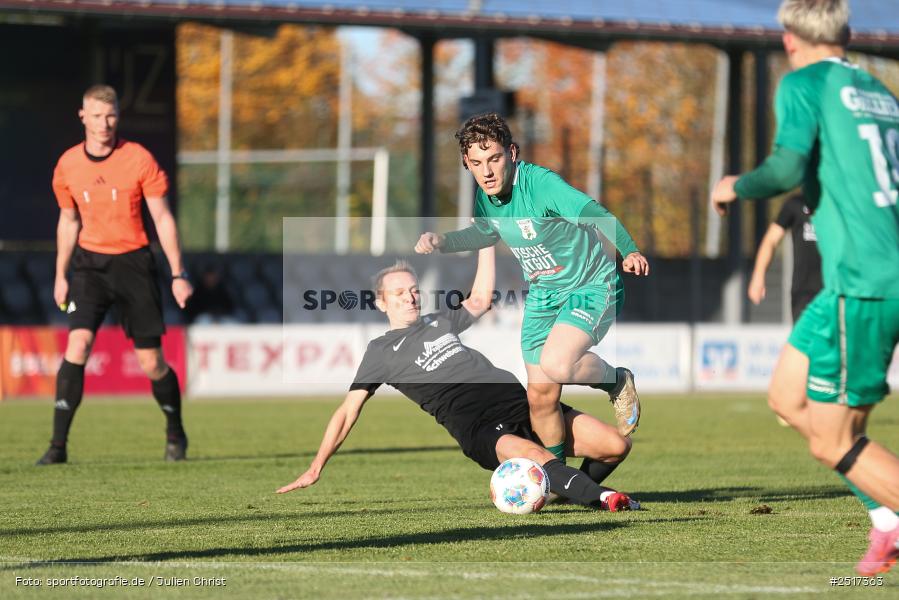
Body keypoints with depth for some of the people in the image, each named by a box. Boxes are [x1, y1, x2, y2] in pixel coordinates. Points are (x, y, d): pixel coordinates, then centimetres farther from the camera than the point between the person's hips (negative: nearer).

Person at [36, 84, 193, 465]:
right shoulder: (68, 165, 2)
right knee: (77, 344, -18)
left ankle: (175, 434, 28)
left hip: (133, 263, -2)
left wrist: (178, 274, -7)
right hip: (89, 263, 2)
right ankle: (58, 445, -18)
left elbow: (162, 218, -3)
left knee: (151, 363, 1)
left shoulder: (139, 159, -7)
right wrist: (60, 275, 15)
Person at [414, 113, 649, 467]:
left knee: (555, 365, -31)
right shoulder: (486, 197, -4)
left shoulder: (540, 183, -27)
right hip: (543, 293, 7)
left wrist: (629, 252, -59)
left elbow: (594, 213, -42)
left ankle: (618, 381, 1)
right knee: (540, 395, 2)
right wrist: (441, 243, 5)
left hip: (591, 285, -7)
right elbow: (486, 233, 20)